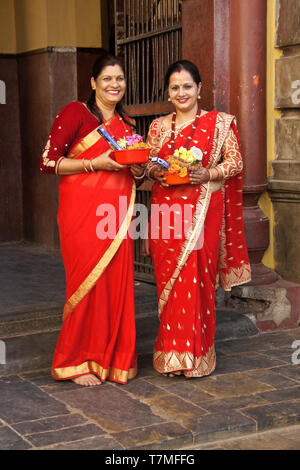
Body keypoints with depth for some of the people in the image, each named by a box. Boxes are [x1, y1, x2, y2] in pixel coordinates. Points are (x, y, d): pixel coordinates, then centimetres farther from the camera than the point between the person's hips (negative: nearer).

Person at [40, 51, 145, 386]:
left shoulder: (125, 123, 18)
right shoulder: (74, 113, -2)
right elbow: (47, 162, -8)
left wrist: (138, 168, 4)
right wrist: (94, 163, -15)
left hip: (117, 213, 6)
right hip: (83, 212, -6)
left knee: (118, 281, 3)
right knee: (88, 282, -5)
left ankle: (111, 357, 17)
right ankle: (76, 362, 9)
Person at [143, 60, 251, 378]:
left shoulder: (219, 123, 5)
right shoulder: (158, 126, 15)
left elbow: (236, 161, 2)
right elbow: (148, 164, 18)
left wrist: (208, 174, -14)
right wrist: (155, 171, -5)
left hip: (203, 209, -3)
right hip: (166, 208, 3)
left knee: (198, 278, -6)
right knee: (169, 278, 0)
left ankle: (197, 355, 5)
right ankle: (172, 355, 10)